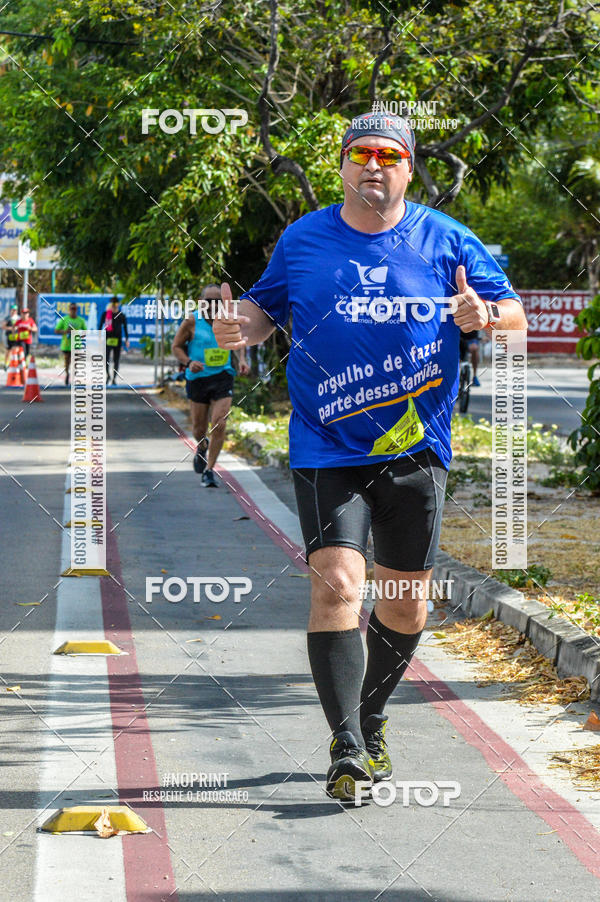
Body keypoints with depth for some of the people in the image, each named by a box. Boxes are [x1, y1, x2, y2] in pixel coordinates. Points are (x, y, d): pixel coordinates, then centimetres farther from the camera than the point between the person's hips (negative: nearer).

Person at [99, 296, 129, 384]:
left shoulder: (121, 315, 4)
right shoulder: (105, 314, 3)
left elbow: (125, 327, 10)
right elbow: (101, 326, 7)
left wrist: (127, 340, 5)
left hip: (117, 340, 1)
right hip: (107, 338, -1)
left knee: (116, 360, 2)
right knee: (106, 359, -8)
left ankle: (114, 378, 10)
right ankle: (108, 375, 14)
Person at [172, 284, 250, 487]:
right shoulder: (191, 322, -8)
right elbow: (176, 346, 0)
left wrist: (242, 360, 3)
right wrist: (189, 362, -17)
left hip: (223, 378, 1)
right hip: (198, 379, -1)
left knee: (219, 426, -12)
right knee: (199, 428, 9)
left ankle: (209, 470, 0)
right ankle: (201, 448, 45)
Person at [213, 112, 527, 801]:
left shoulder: (446, 241, 2)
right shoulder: (302, 240, 4)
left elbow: (516, 316, 5)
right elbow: (268, 308, 16)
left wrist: (483, 313, -18)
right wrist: (244, 325, -7)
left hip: (415, 451, 2)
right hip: (326, 451, -2)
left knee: (405, 602, 10)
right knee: (336, 584, -17)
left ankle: (370, 718, 33)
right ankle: (346, 747, -14)